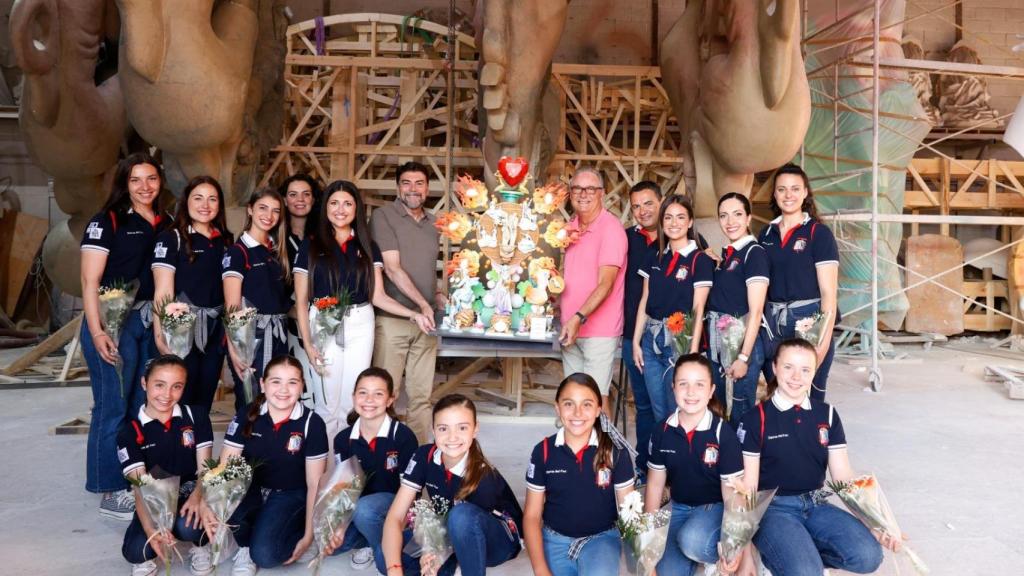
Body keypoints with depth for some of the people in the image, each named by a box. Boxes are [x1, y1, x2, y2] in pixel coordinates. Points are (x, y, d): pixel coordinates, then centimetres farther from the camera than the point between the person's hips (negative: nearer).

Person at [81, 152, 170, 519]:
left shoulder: (164, 225, 12)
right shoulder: (107, 221, -5)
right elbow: (90, 281, -9)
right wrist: (96, 331, -17)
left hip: (151, 322, 6)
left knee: (144, 406, 10)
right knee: (113, 408, -2)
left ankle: (137, 484, 22)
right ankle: (111, 494, 9)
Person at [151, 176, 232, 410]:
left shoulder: (226, 241, 11)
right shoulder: (171, 238, -4)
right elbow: (163, 292, -10)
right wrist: (162, 336, -18)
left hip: (214, 331, 5)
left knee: (204, 403, 12)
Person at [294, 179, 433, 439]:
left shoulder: (367, 247, 10)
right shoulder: (311, 246, 3)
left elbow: (378, 296, 6)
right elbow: (301, 300, 1)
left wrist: (413, 314, -7)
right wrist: (307, 343, -8)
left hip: (360, 325, 2)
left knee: (353, 402, 5)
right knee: (327, 403, 0)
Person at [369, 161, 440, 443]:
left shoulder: (433, 223, 16)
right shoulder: (383, 216, -3)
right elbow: (392, 268, -11)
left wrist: (438, 296, 8)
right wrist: (422, 303, -16)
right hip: (392, 318, -5)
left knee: (422, 394, 7)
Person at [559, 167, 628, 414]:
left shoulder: (611, 228, -12)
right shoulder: (571, 229, 10)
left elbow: (605, 284, -20)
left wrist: (580, 317, -29)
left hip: (599, 330, -7)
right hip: (570, 328, 7)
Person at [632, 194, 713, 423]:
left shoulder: (699, 260, -5)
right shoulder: (655, 259, 10)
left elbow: (698, 310, -8)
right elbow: (644, 303, 11)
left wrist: (693, 351, -13)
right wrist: (636, 341, 7)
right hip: (651, 338, 5)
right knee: (658, 412, 11)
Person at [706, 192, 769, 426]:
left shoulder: (754, 252, -10)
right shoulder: (726, 254, 13)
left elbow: (755, 311, -16)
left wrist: (744, 357, -19)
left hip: (742, 343, -7)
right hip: (717, 343, 7)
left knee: (741, 414, 0)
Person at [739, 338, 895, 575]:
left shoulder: (826, 414, 6)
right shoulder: (756, 419, -7)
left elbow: (844, 476, 7)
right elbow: (747, 485, -6)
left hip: (814, 505, 5)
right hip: (772, 508, -5)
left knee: (868, 556, -20)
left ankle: (799, 552, 0)